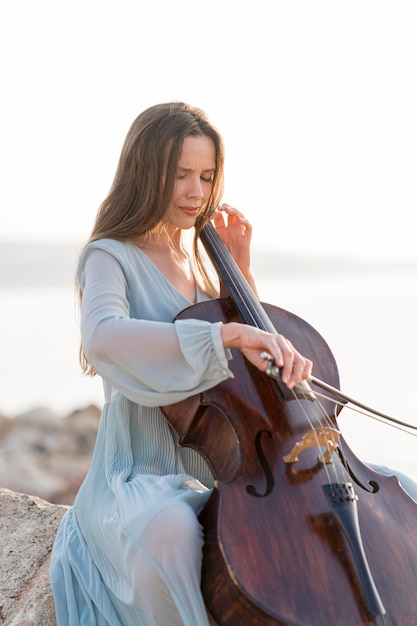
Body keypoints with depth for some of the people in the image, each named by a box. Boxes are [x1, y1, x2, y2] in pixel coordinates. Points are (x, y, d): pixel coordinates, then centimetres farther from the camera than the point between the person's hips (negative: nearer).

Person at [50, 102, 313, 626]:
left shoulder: (202, 257, 16)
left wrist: (240, 269, 7)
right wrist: (228, 333, -39)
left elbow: (256, 350, 20)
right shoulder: (113, 257, -6)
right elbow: (102, 336, -31)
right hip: (141, 474, -6)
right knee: (171, 532, -42)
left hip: (222, 466, 6)